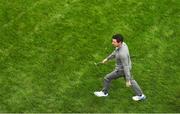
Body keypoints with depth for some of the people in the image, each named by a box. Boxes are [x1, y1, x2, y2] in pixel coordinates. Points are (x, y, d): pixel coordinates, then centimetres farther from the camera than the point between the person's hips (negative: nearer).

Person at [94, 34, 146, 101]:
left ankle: (104, 92, 38)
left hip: (121, 70, -8)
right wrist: (107, 59, 19)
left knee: (107, 78, 12)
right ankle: (140, 95, 42)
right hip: (124, 67, 8)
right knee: (131, 81, 28)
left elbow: (126, 67, -33)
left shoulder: (122, 53, -40)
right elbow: (115, 52, 8)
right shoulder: (122, 44, -13)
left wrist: (127, 81, -25)